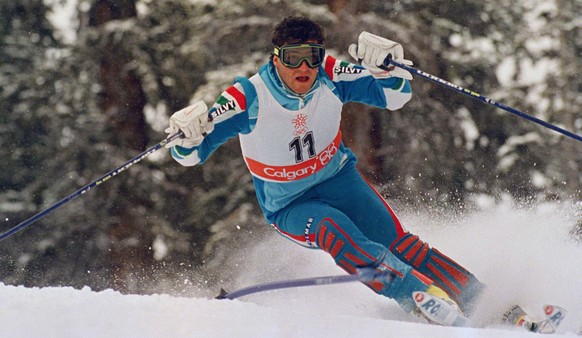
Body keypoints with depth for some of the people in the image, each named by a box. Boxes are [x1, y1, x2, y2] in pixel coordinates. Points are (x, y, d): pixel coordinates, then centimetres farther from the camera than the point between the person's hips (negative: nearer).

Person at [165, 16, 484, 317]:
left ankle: (473, 298, -11)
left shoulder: (330, 77, -16)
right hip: (289, 204, -3)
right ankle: (423, 298, -39)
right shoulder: (249, 98, -23)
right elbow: (192, 153, -20)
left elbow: (395, 96, -8)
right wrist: (186, 135, -43)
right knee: (333, 230, -33)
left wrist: (386, 65, -29)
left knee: (395, 241, -16)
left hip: (338, 177, 3)